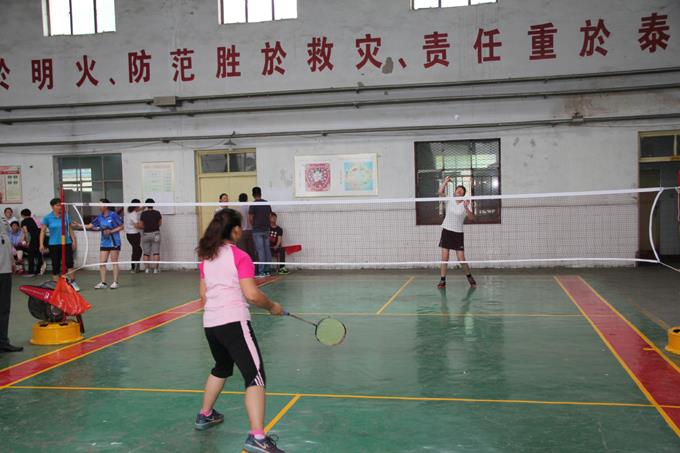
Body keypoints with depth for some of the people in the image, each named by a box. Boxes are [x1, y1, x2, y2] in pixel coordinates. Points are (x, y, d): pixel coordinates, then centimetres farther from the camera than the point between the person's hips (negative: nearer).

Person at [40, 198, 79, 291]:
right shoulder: (47, 218, -1)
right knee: (56, 266, 5)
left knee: (70, 262, -9)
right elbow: (43, 231, -1)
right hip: (54, 245, -1)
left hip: (67, 243, 1)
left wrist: (73, 241, 7)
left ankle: (73, 282, 1)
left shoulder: (66, 216, 5)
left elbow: (70, 229, 11)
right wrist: (41, 244, -9)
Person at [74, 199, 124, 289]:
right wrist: (78, 225, -8)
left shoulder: (113, 215, -10)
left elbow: (121, 227, -7)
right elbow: (90, 226, 3)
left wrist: (111, 231, -16)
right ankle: (103, 282, 8)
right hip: (104, 243, 5)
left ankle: (115, 282, 8)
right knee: (102, 263, 2)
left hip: (114, 242, -5)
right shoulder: (99, 217, 5)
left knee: (114, 262, 2)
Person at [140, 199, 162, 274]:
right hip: (155, 233, -1)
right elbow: (160, 223, 4)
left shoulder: (143, 214, -4)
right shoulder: (157, 213, -5)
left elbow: (141, 225, 1)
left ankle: (147, 268, 11)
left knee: (146, 253, 9)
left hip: (146, 234, 1)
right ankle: (156, 268, 0)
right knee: (156, 252, 2)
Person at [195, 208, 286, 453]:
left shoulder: (206, 258, 12)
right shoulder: (240, 256, -8)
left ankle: (205, 415, 46)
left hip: (210, 324, 8)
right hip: (234, 323, -8)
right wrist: (272, 306, 1)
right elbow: (252, 294, -15)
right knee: (255, 376, -9)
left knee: (222, 367, 31)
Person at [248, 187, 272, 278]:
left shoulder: (253, 204, -9)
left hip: (257, 230, -5)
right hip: (266, 229, 5)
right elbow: (270, 216, 10)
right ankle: (267, 270, 13)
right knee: (267, 250, 9)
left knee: (260, 251, -4)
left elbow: (250, 218, -9)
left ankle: (261, 271, -4)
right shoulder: (267, 203, 7)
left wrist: (253, 226, 7)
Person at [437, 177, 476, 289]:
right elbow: (440, 192, -14)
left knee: (461, 259, -4)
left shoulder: (465, 204, -4)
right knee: (444, 257, -3)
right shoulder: (449, 201, 2)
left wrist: (466, 208, -33)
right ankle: (442, 280, 4)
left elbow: (472, 218, -19)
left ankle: (469, 277, 19)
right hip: (446, 231, 2)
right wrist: (446, 181, -18)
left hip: (458, 233, -1)